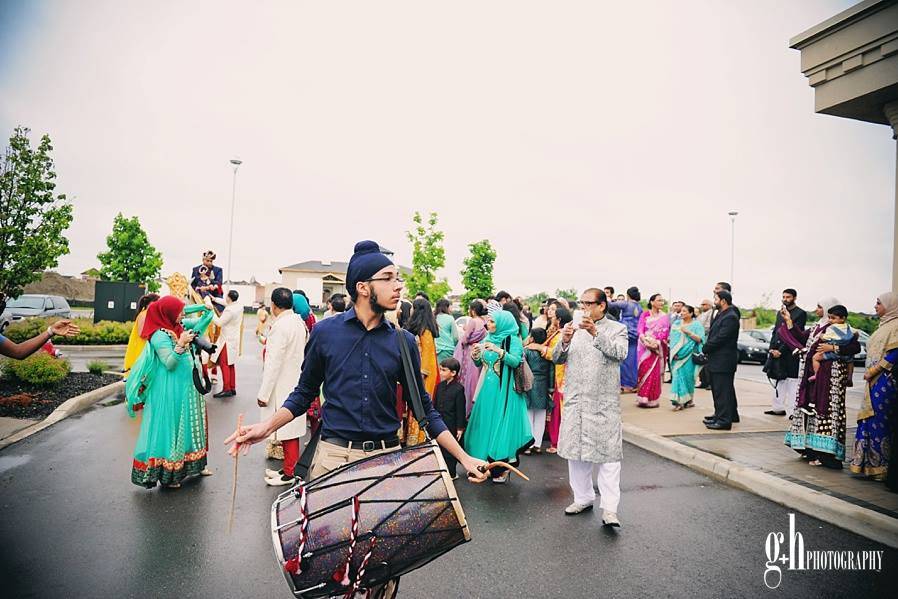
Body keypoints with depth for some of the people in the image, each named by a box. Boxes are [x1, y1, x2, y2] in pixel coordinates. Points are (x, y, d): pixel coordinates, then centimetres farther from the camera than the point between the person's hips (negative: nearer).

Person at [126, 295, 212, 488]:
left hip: (184, 388, 9)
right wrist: (180, 344, -33)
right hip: (170, 392, -9)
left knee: (186, 426, 15)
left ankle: (192, 464, 26)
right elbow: (169, 364, -23)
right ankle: (166, 474, 11)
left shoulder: (176, 329, 7)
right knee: (169, 427, 0)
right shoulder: (160, 335, -18)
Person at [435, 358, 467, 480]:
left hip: (451, 426, -6)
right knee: (440, 448, 14)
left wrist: (460, 427, -11)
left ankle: (451, 473, 19)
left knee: (449, 450, 5)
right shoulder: (440, 385, 4)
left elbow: (460, 410, -13)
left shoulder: (458, 389, -16)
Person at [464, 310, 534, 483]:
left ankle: (502, 466, 6)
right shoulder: (487, 339, 10)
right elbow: (478, 363, 14)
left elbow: (516, 361, -18)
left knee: (501, 423, -4)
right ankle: (485, 461, 23)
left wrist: (499, 351, -29)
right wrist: (475, 354, -6)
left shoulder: (512, 340, -6)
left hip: (505, 390, -6)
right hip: (488, 388, 6)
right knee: (486, 422, 10)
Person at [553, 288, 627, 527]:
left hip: (604, 402, -3)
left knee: (608, 453, -5)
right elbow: (557, 359, 5)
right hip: (575, 400, 4)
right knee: (575, 450, 10)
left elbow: (620, 353, -16)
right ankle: (583, 498, 25)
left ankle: (609, 508, 1)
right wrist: (564, 341, -15)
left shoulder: (616, 329, 2)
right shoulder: (573, 328, 10)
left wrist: (596, 333, -25)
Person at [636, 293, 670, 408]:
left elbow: (665, 333, -1)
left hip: (658, 348, 1)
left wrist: (656, 342, -16)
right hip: (645, 347, 0)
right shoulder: (645, 314, 6)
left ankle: (652, 399, 6)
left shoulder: (664, 317, 8)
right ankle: (643, 398, 6)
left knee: (655, 372, -1)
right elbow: (640, 329, -3)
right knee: (644, 370, -2)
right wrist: (645, 339, -20)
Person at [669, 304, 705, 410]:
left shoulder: (696, 324, 2)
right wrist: (674, 352, 0)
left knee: (688, 376, 0)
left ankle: (688, 400, 13)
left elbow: (699, 339, -7)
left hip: (689, 355, -3)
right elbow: (672, 338, 12)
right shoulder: (676, 324, 13)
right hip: (677, 355, 3)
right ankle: (679, 401, -3)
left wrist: (688, 332, -16)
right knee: (678, 375, -4)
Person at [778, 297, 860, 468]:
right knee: (810, 408, 9)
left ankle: (826, 454, -5)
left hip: (830, 376, -8)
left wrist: (833, 348, -20)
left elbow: (856, 347, -12)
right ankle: (812, 449, 17)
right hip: (812, 375, 8)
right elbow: (801, 337, 14)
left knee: (826, 410, -8)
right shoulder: (817, 326, 17)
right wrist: (788, 320, 11)